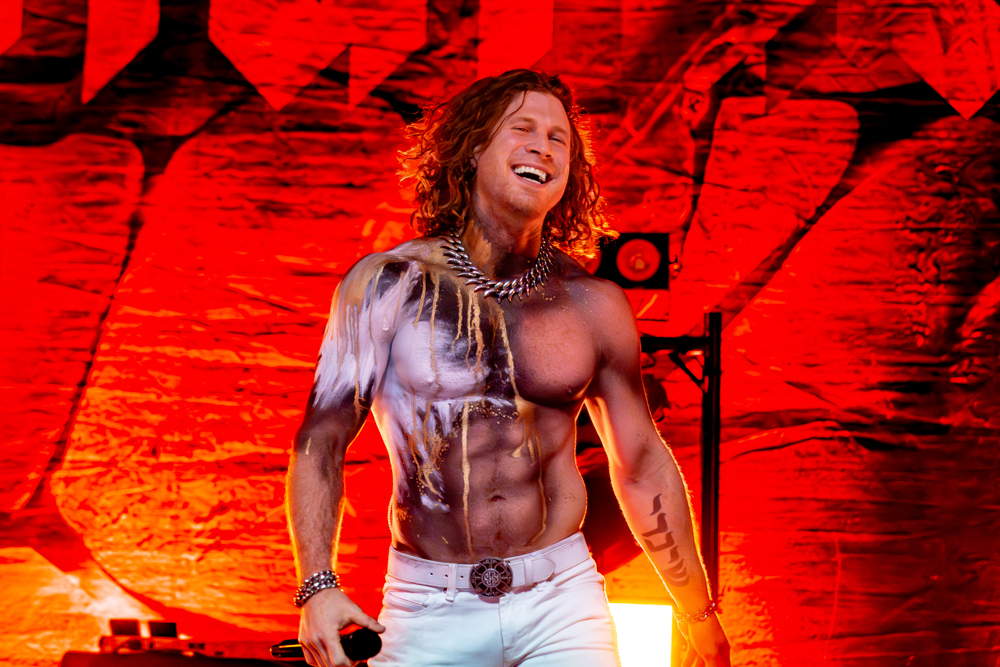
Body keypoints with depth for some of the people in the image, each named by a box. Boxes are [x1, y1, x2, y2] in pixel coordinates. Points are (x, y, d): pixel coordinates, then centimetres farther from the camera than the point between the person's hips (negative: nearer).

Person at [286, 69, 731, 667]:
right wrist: (318, 586, -12)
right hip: (429, 614, -1)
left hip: (561, 601, 1)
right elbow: (320, 441, -1)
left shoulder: (594, 305, 3)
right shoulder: (388, 284, -2)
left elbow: (643, 465, 12)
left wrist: (700, 618, 16)